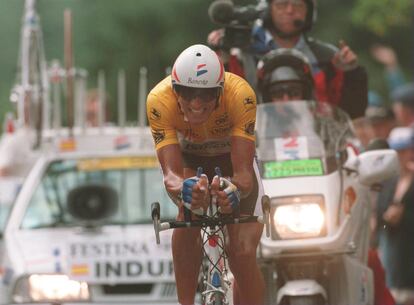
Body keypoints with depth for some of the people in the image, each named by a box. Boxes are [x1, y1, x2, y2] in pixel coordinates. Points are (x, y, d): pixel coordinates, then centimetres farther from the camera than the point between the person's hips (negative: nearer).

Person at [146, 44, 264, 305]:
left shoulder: (240, 95, -39)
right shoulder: (160, 100, -36)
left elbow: (243, 172, -42)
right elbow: (170, 171, -42)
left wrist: (235, 192, -66)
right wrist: (182, 190, -66)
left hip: (231, 158, 0)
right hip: (191, 160, 0)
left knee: (243, 252, -12)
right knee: (186, 221, -32)